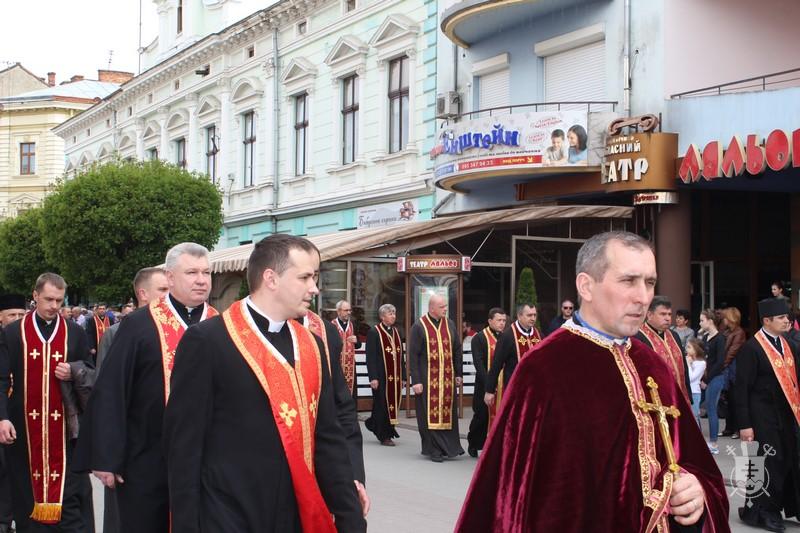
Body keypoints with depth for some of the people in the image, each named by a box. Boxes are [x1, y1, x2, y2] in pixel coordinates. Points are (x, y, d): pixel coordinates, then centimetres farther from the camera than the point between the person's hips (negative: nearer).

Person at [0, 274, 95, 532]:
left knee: (69, 495, -2)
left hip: (65, 424, 0)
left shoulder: (76, 333, 5)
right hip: (25, 426, 0)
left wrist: (74, 373, -11)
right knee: (28, 492, 7)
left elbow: (92, 375, 11)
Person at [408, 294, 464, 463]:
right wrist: (416, 381, -11)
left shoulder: (449, 325, 7)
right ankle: (434, 449, 8)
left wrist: (458, 374, 8)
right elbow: (413, 356, -7)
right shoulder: (419, 327, -6)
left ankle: (450, 446, 16)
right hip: (428, 378, -4)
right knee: (431, 414, 0)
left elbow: (457, 350, 13)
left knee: (448, 411, 6)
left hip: (447, 377, 4)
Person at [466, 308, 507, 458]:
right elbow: (478, 363, -11)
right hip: (484, 385, -3)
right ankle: (473, 444, 24)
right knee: (482, 416, 4)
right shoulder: (479, 338, -4)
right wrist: (489, 383, -18)